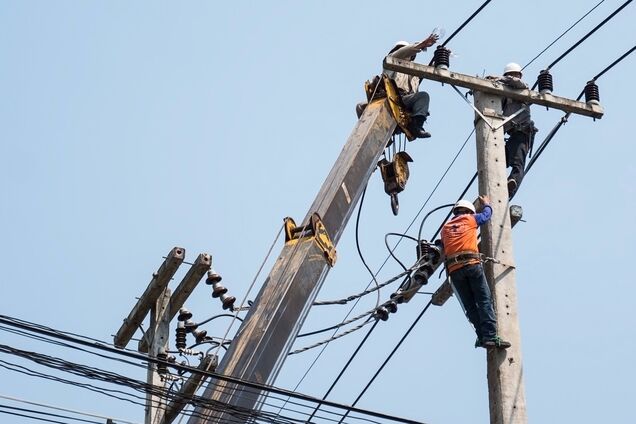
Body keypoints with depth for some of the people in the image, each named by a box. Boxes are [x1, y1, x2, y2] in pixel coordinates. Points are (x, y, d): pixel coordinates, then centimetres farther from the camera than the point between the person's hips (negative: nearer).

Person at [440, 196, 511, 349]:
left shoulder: (445, 228, 25)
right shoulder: (470, 219, 17)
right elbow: (487, 214, 33)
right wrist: (486, 203, 53)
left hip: (453, 269, 4)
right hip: (472, 264, -4)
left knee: (470, 305, 4)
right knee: (485, 300, -8)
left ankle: (482, 336, -7)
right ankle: (490, 336, -20)